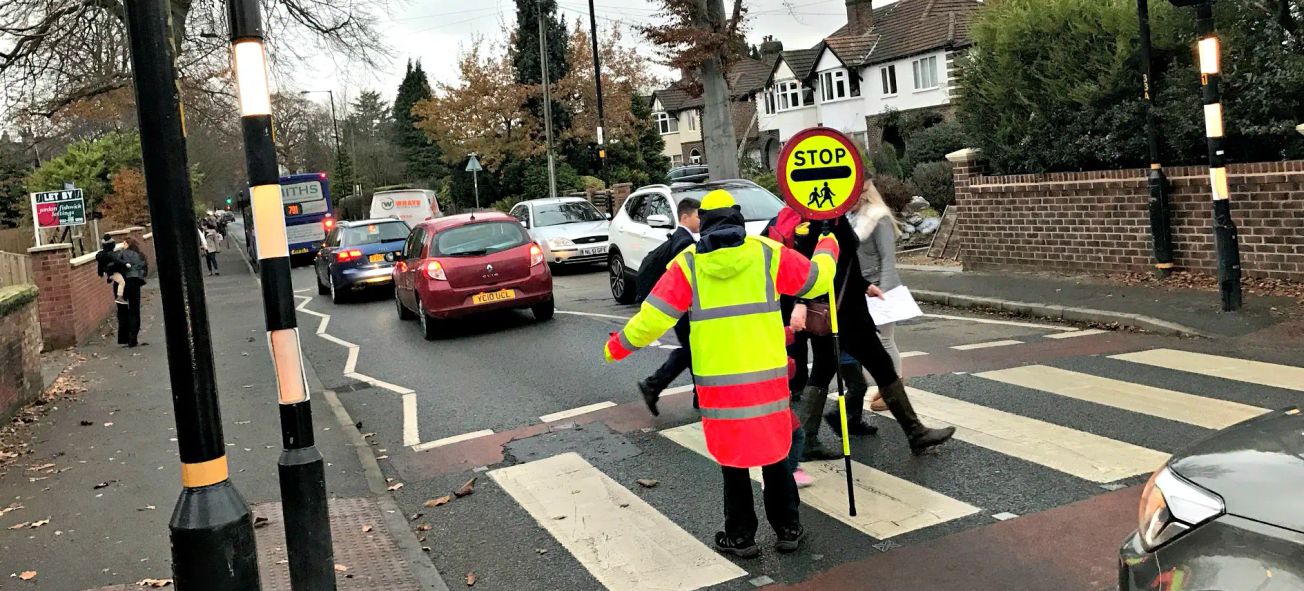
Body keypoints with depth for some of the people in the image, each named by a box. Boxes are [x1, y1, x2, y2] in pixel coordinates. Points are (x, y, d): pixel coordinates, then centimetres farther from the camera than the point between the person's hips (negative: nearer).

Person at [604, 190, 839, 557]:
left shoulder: (688, 263, -2)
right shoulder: (768, 253, 0)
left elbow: (653, 318, -6)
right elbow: (817, 279, 11)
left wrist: (617, 347, 10)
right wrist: (827, 248, 32)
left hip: (718, 383, -1)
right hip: (768, 377, 1)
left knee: (732, 458, 11)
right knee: (775, 453, 15)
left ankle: (741, 536, 19)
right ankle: (788, 528, 24)